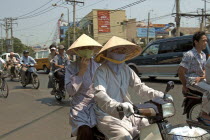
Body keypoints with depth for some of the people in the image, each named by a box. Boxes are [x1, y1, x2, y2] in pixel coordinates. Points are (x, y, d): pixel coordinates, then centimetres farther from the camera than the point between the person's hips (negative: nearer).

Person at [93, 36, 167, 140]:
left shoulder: (126, 70, 12)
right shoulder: (102, 71, -11)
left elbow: (138, 86, 5)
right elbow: (99, 94, -26)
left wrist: (157, 94, -12)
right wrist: (117, 105, -45)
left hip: (127, 114, 7)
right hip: (107, 116, -7)